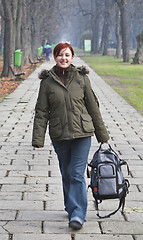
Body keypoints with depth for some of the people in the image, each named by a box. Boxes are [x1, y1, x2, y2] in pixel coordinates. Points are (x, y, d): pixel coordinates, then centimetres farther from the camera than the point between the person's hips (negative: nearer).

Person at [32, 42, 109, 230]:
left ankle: (78, 215, -7)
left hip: (82, 133, -1)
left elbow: (93, 106, 8)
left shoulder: (81, 78, 2)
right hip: (59, 135, 1)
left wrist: (101, 133, 11)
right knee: (66, 174, 11)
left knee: (77, 174, -8)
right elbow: (41, 112, 2)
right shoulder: (47, 82, 1)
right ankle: (72, 209, 28)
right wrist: (38, 138, -6)